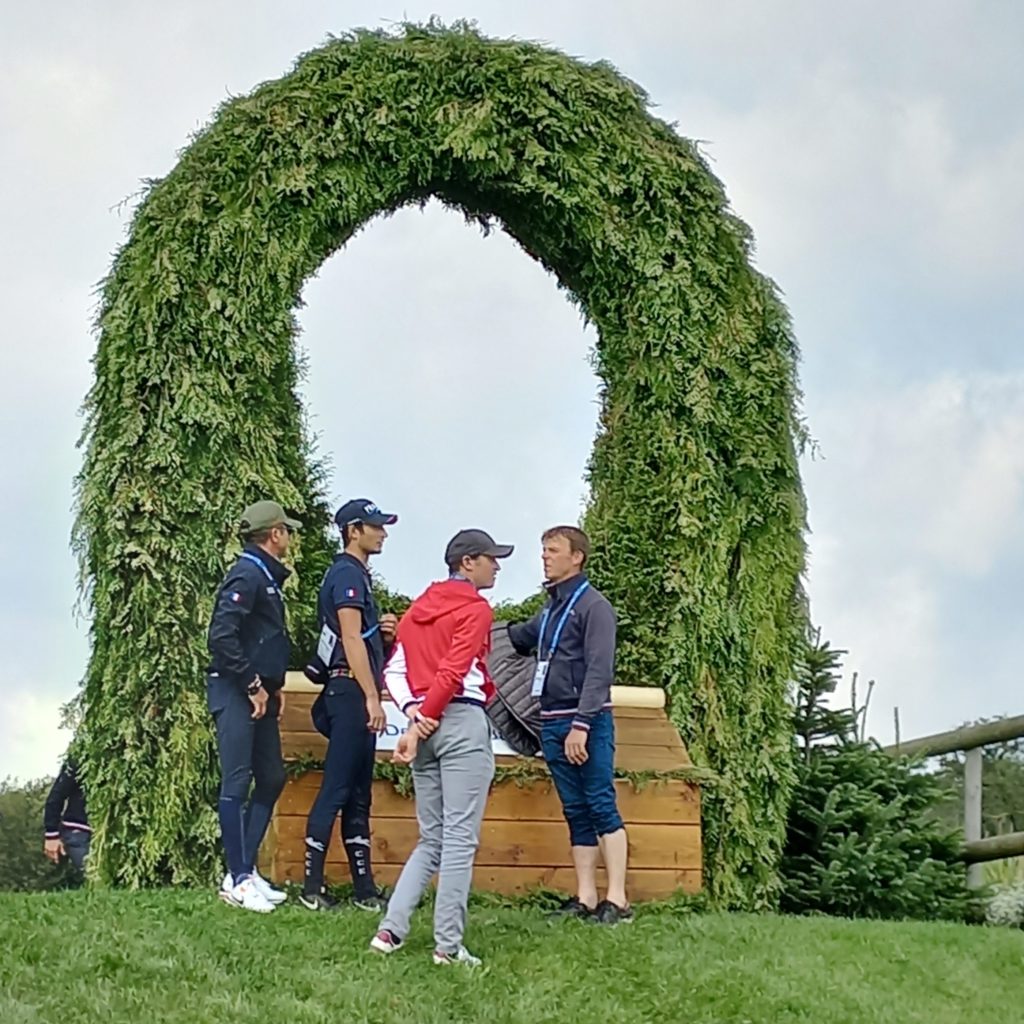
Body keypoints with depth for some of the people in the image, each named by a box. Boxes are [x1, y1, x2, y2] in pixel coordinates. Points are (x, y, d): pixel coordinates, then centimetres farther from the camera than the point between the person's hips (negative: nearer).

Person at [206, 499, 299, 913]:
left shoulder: (267, 578, 18)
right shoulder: (246, 576, -13)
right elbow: (221, 637, -22)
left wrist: (275, 687, 13)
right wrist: (253, 685, -17)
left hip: (260, 696, 10)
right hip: (235, 694, -10)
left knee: (271, 779, 13)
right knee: (237, 783, -7)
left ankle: (245, 870, 18)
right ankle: (239, 880, -4)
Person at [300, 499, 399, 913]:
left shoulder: (357, 574, 20)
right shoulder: (347, 574, -9)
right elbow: (351, 639, -18)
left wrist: (383, 633, 5)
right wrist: (372, 698, -21)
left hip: (356, 696, 10)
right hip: (350, 691, -10)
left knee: (358, 794, 10)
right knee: (336, 789, -8)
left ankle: (364, 889, 13)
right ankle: (312, 888, -5)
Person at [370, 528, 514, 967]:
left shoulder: (417, 609, 18)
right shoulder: (475, 609, -4)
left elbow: (394, 670, 9)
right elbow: (453, 673, -13)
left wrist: (413, 713, -2)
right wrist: (418, 727, -10)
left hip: (426, 725, 7)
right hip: (463, 722, -7)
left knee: (431, 840, 14)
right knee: (460, 839, -3)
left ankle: (390, 929, 5)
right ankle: (448, 946, -3)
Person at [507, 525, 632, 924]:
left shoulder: (593, 606, -7)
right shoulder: (550, 610, 18)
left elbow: (599, 670, -15)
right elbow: (516, 638, 32)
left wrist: (581, 725, -21)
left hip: (587, 723, -8)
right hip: (552, 723, 8)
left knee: (602, 808, -8)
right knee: (576, 812, 8)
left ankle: (617, 900, -8)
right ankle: (585, 898, 10)